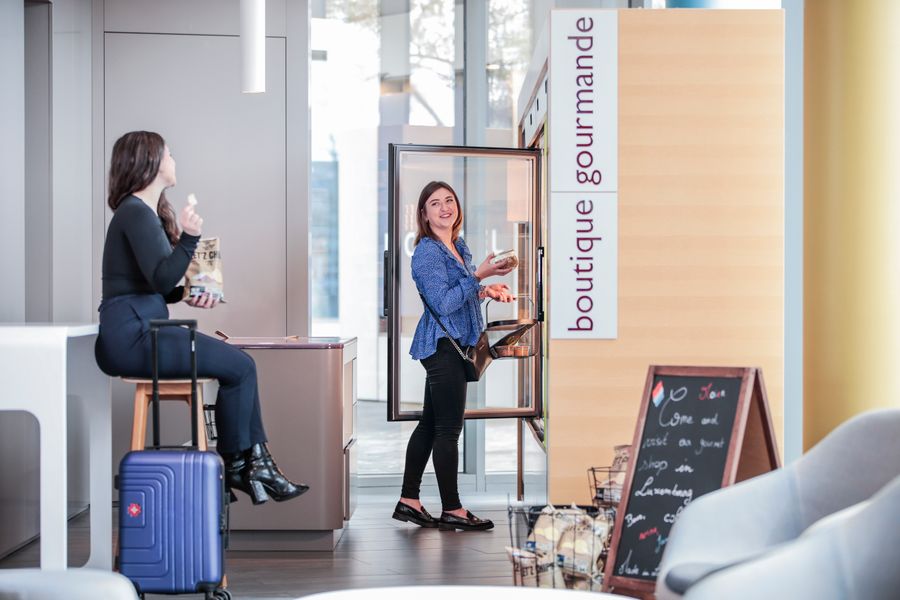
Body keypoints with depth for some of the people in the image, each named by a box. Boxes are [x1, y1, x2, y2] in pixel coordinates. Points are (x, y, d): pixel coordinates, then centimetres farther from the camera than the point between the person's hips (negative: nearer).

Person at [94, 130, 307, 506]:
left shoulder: (146, 213, 22)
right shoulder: (136, 213, -10)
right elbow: (161, 279, -20)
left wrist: (187, 295, 11)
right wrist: (188, 238, -29)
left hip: (142, 332, 10)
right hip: (132, 337, -10)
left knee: (240, 364, 6)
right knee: (239, 367, -9)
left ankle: (256, 463, 2)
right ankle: (234, 466, 3)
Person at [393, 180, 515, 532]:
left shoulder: (459, 248, 15)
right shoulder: (427, 252, -13)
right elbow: (442, 303, -20)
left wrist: (486, 291, 8)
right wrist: (479, 276, -21)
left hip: (453, 345, 9)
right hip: (442, 346, -9)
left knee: (430, 425, 12)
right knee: (448, 429, -4)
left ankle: (409, 502, 17)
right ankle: (452, 510, 2)